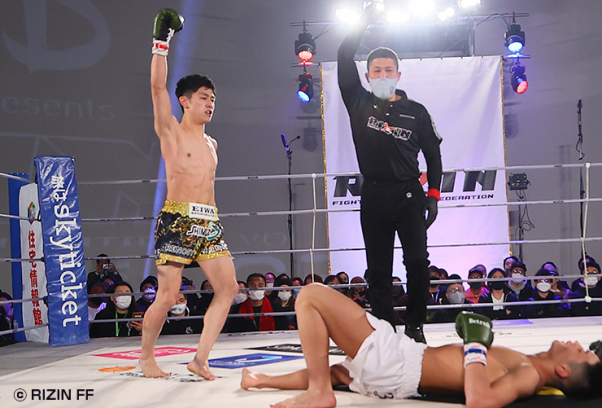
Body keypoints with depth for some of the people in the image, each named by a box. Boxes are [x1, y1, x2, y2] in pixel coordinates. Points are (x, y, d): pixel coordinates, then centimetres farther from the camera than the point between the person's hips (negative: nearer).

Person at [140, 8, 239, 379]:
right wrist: (162, 41, -9)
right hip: (177, 220, -6)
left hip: (209, 222, 6)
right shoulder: (171, 131, 4)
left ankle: (200, 359, 0)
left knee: (229, 288, -5)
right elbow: (158, 86, -8)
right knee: (168, 296, -6)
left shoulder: (211, 143, 22)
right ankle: (146, 356, 15)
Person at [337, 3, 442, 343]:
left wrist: (433, 194, 2)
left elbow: (433, 153, 10)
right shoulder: (359, 103, 7)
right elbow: (345, 59, 0)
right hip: (373, 197, 1)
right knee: (378, 269, 4)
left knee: (417, 262, -7)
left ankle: (415, 325, 6)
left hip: (409, 196, -1)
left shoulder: (416, 112, 6)